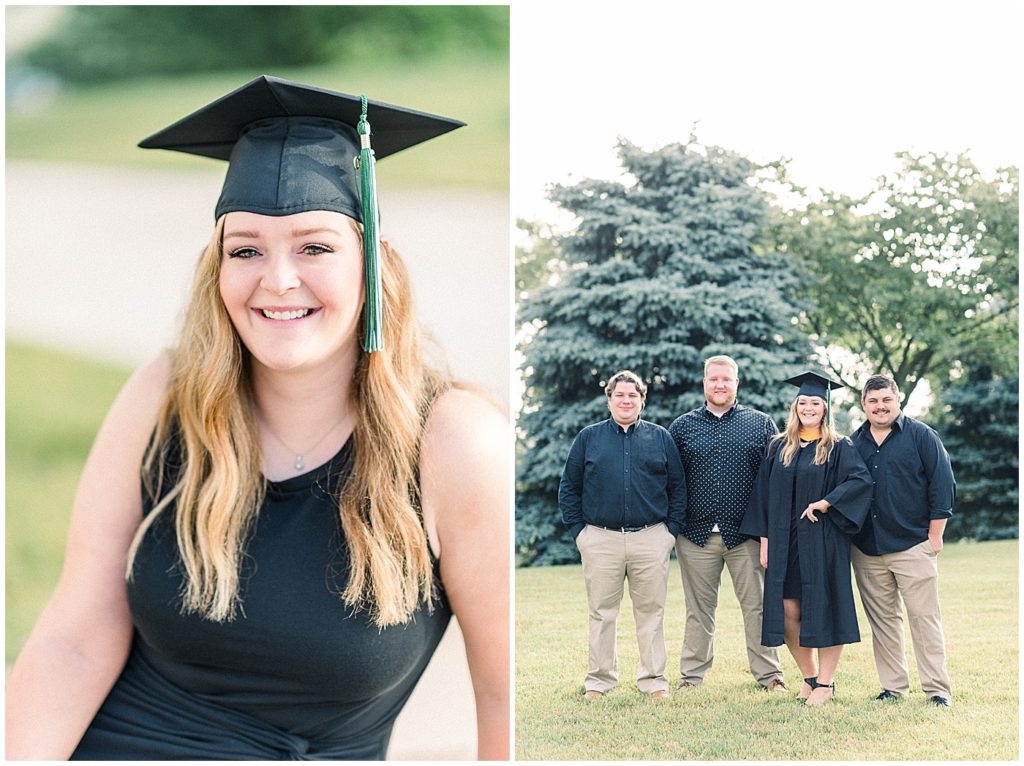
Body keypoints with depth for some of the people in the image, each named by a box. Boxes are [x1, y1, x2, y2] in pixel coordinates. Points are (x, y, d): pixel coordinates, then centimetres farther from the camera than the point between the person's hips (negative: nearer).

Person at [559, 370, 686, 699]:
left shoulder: (660, 438, 9)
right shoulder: (588, 438, 8)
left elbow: (678, 487, 11)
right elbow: (569, 488, 10)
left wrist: (672, 529, 2)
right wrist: (578, 530, 2)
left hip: (651, 539, 0)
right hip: (600, 540, 0)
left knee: (651, 612, 4)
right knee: (601, 613, 5)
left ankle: (654, 679, 12)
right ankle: (599, 680, 13)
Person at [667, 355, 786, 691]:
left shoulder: (761, 424, 6)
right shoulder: (681, 427, 9)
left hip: (747, 535, -1)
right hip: (696, 536, 1)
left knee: (757, 606, 2)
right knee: (698, 609, 7)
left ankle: (768, 674, 11)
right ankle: (692, 675, 16)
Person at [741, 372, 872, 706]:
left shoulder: (839, 448, 0)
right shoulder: (779, 447, 10)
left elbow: (861, 479, -14)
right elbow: (763, 494, 8)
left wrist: (825, 503, -19)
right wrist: (764, 539, 1)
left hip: (823, 541, -3)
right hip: (784, 542, 3)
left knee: (824, 609, -2)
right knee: (787, 610, 0)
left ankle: (826, 682, 8)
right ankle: (809, 675, 17)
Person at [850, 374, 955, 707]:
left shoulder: (921, 436, 0)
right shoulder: (854, 443, 11)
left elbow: (943, 486, -3)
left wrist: (934, 536, -6)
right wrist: (848, 535, 9)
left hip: (912, 545, -4)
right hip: (867, 550, 4)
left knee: (924, 617, -4)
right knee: (882, 619, 7)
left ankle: (938, 689, 1)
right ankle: (894, 686, 14)